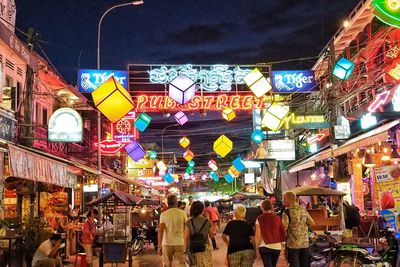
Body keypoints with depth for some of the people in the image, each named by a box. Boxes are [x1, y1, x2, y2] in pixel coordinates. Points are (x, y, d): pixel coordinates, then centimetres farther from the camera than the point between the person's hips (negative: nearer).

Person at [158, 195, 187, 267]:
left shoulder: (163, 214, -3)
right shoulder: (182, 213, -2)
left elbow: (160, 230, -8)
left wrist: (159, 246, -4)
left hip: (166, 243, 0)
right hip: (179, 243, 0)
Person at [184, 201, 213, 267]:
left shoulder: (189, 222, -7)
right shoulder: (207, 221, -6)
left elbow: (186, 238, -5)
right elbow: (211, 236, 4)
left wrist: (186, 249, 5)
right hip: (205, 248, 0)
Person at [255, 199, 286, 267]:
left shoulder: (260, 219, -5)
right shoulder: (277, 218, 3)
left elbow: (258, 235, -9)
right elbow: (283, 233, 2)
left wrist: (257, 248, -2)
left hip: (265, 247, -4)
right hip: (277, 247, 4)